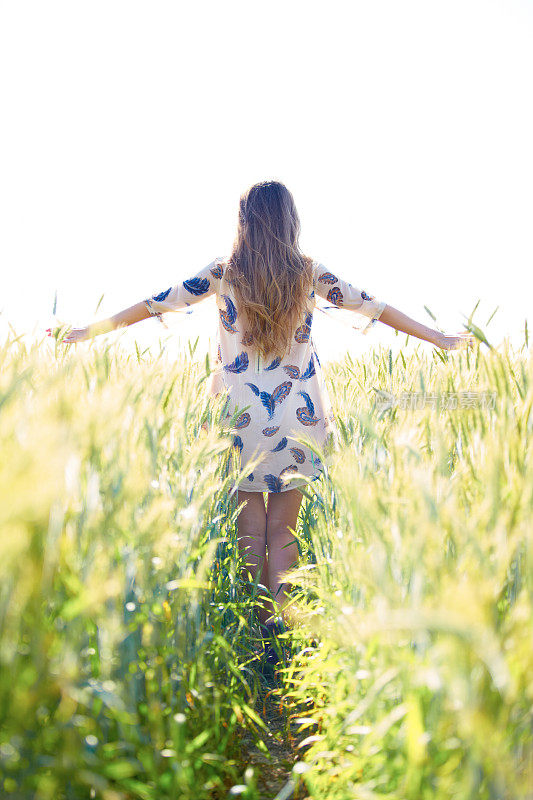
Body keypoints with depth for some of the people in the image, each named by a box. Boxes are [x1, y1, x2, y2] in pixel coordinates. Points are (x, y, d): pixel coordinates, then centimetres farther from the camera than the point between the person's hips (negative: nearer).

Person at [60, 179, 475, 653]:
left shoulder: (223, 273, 0)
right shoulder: (311, 273, 2)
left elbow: (159, 303, 6)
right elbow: (374, 307, 8)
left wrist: (90, 331, 17)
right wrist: (441, 339, 18)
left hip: (241, 418, 0)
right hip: (299, 418, 1)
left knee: (250, 528, 10)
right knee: (284, 529, 9)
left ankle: (258, 626, 18)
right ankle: (280, 627, 6)